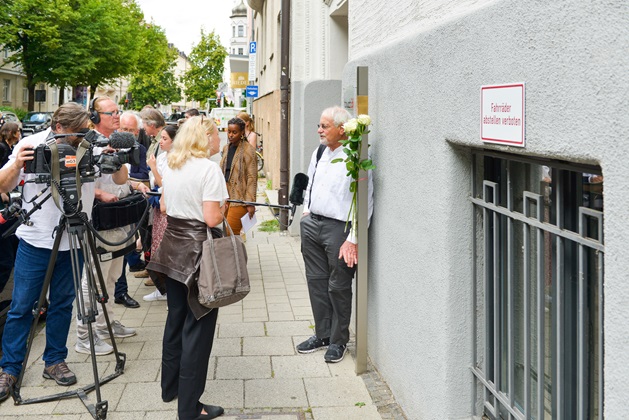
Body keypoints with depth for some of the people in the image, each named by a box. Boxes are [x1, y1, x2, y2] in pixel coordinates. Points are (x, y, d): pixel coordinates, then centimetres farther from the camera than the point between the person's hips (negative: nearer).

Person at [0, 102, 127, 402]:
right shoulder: (30, 145, -7)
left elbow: (120, 180, -2)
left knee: (63, 304, 11)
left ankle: (54, 361, 25)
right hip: (36, 240, -2)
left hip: (73, 241, 2)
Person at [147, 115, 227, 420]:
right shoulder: (208, 168, -16)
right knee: (197, 326, -1)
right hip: (198, 251, -8)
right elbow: (212, 218, -20)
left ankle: (170, 387, 32)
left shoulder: (170, 166, 7)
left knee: (176, 317, 20)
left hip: (173, 249, 8)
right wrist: (222, 209, 0)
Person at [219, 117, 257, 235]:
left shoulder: (248, 150, -9)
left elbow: (252, 178, -11)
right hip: (225, 196, 7)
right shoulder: (226, 148, 14)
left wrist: (250, 203, -15)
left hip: (239, 198, -7)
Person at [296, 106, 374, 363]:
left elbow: (365, 204, -17)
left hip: (338, 228, -7)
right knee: (316, 281, 14)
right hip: (312, 224, 7)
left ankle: (338, 341, 19)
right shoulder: (319, 154, 10)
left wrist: (353, 239, -19)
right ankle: (322, 334, 29)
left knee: (338, 286, 3)